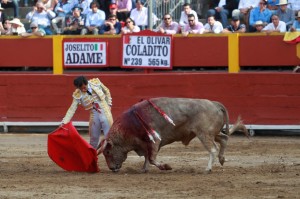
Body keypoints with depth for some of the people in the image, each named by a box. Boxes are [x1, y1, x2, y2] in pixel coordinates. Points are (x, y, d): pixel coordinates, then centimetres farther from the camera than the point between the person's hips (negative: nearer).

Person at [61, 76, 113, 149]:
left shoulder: (96, 82, -10)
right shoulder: (78, 95, -11)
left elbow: (106, 91, 8)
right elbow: (72, 109, -12)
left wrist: (109, 104, 5)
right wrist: (64, 122, -20)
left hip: (105, 113, -1)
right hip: (94, 115, 1)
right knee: (94, 138, 9)